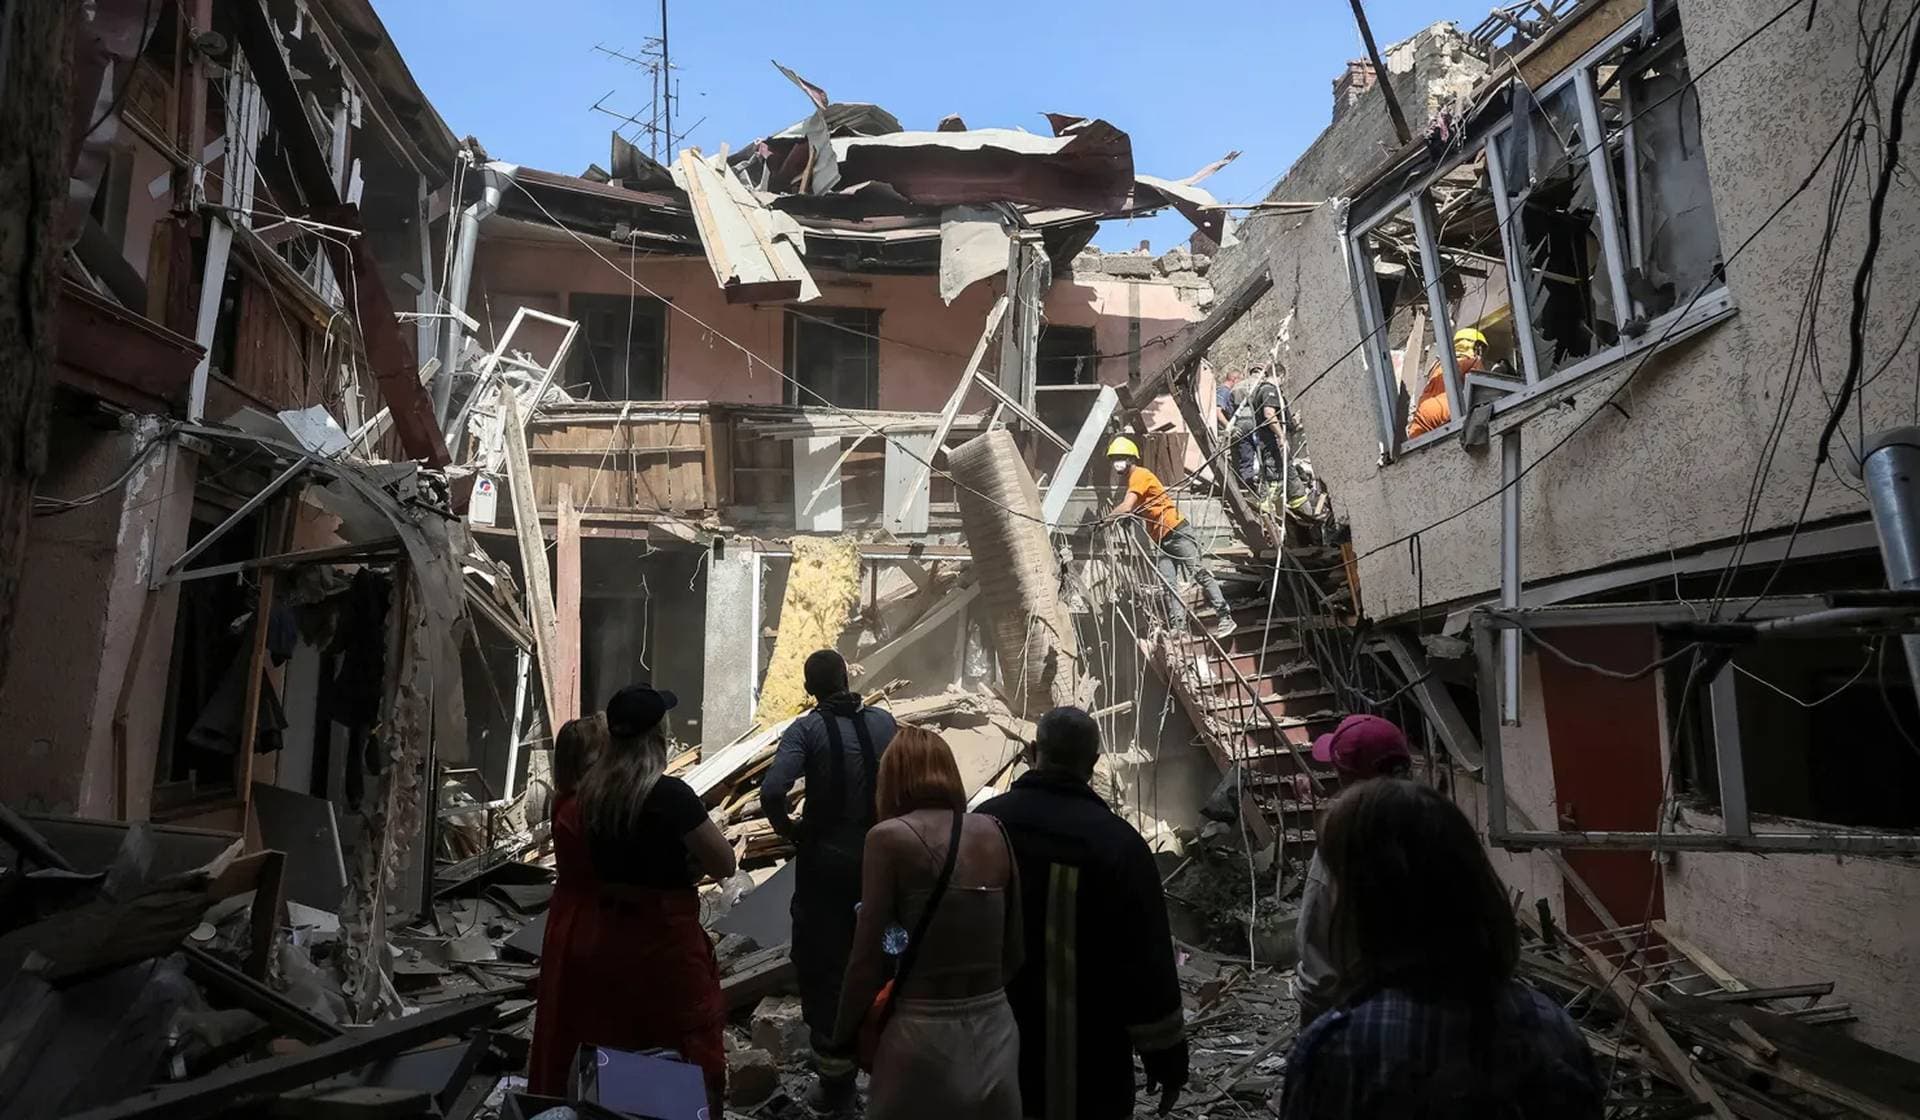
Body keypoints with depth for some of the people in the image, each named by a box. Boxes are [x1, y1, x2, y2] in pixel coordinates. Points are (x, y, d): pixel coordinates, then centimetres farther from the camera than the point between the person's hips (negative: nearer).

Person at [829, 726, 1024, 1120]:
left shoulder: (891, 836, -10)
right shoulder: (992, 831, 3)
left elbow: (868, 959, -8)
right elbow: (1014, 951, 9)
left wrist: (843, 1037, 8)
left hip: (926, 1041, -4)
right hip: (997, 1035, 4)